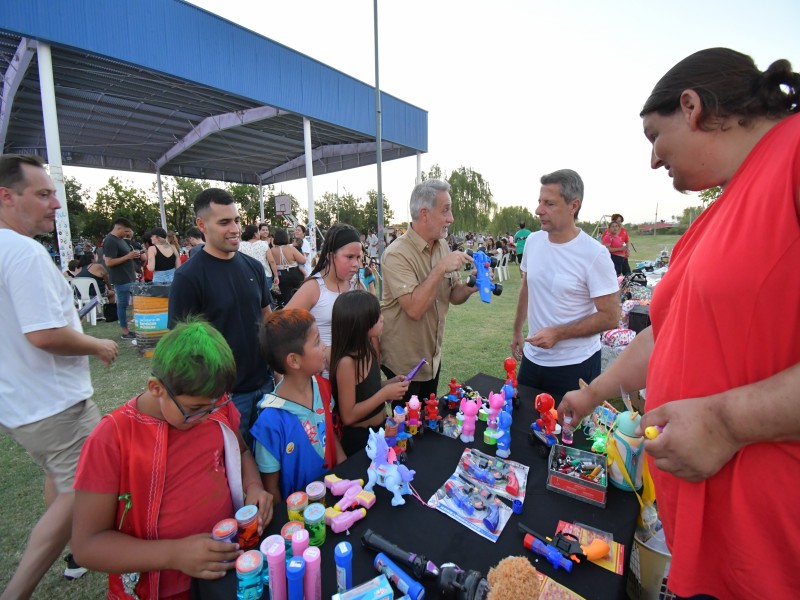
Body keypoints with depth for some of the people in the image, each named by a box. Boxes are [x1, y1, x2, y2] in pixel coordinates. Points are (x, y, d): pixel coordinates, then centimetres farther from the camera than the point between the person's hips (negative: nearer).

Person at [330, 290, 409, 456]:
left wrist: (390, 383, -9)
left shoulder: (368, 347, -5)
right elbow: (348, 416, -24)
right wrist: (385, 393, -24)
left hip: (381, 428, 8)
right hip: (359, 438, -8)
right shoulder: (346, 362, -28)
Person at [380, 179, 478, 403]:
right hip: (403, 364, -6)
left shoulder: (442, 246, 1)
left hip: (433, 357, 7)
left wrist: (470, 288, -15)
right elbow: (414, 309, -31)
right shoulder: (397, 254, -22)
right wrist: (441, 268, -30)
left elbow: (454, 296, 6)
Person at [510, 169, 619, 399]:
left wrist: (557, 333, -22)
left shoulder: (595, 255, -17)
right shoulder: (533, 241, -1)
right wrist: (517, 330, 16)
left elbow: (609, 317, -15)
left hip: (576, 365, -5)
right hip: (532, 357, 5)